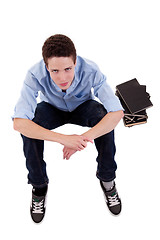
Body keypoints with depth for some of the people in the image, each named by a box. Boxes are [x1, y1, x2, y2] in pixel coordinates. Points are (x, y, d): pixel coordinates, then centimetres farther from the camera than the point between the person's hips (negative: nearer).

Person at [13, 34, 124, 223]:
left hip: (83, 106, 0)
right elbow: (18, 122, -42)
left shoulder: (90, 71, -36)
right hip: (52, 108, 0)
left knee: (106, 119, -32)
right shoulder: (35, 75, -36)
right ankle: (39, 184, -4)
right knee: (28, 130, -31)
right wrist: (63, 138, -51)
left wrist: (84, 138, -49)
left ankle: (106, 178, -6)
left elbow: (117, 112, -38)